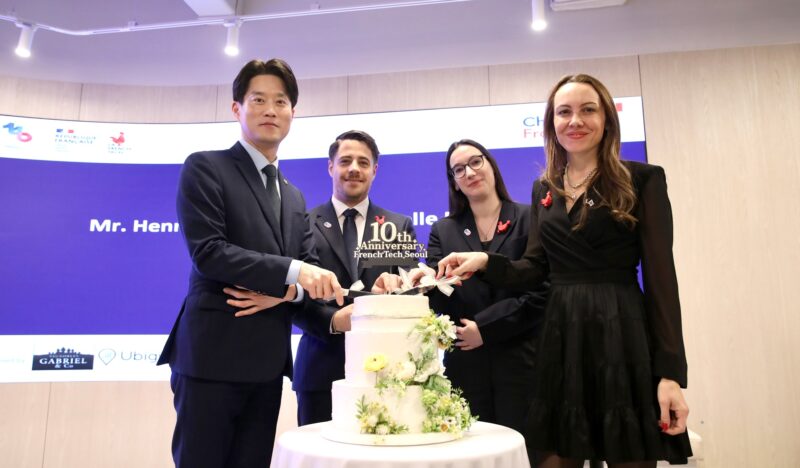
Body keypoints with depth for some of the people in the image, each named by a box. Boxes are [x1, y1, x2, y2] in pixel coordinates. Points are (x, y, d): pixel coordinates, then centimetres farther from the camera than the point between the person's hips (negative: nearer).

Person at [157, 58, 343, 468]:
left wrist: (292, 290, -11)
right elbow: (207, 252, -15)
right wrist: (290, 271, -21)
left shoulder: (294, 196, 18)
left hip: (268, 362, 6)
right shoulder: (205, 167, -2)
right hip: (213, 354, -6)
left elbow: (310, 267, 12)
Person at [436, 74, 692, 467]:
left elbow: (660, 277, -6)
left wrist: (671, 372, -11)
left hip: (623, 337, -3)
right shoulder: (544, 189, 12)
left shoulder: (642, 180, -1)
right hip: (560, 340, 4)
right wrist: (485, 262, -10)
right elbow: (535, 269, 10)